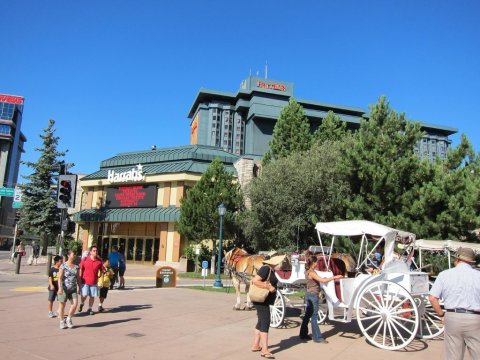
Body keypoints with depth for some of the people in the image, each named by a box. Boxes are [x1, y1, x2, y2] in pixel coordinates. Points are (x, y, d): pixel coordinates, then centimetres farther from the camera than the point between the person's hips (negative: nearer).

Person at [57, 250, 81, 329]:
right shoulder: (63, 266, -6)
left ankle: (68, 319, 14)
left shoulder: (76, 266, 8)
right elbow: (60, 277, -11)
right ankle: (62, 321, 24)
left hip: (73, 288, 4)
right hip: (64, 288, -4)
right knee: (62, 305, 7)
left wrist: (79, 287, 11)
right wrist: (60, 288, -20)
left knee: (75, 303, -7)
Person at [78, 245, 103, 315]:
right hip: (85, 281, -2)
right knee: (84, 295, -10)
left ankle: (90, 308, 24)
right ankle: (82, 304, 21)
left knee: (92, 296, 6)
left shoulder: (99, 261, -1)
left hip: (94, 282, 2)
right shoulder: (85, 259, -5)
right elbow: (80, 270, 1)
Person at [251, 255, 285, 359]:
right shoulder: (266, 268, -18)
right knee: (265, 322, -11)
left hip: (264, 300, 11)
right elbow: (255, 281, -26)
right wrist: (269, 287, -26)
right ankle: (264, 350, -10)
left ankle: (255, 345, 26)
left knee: (261, 322, 17)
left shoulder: (271, 269, 12)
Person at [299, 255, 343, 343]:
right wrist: (334, 277, -22)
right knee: (314, 317, -3)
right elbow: (323, 281, -26)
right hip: (313, 296, -10)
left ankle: (303, 334, 23)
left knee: (308, 315, 15)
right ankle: (317, 337, 5)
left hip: (309, 295, 10)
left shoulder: (308, 271, 10)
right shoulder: (311, 273, -20)